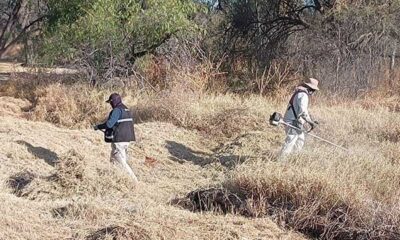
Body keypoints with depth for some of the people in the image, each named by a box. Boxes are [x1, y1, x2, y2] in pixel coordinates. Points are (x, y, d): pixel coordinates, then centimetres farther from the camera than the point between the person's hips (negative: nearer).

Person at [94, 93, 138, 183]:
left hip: (119, 140, -9)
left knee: (121, 162, -5)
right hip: (126, 139, 9)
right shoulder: (126, 110, 15)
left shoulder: (117, 110, -14)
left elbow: (109, 124, -22)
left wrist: (98, 127, -6)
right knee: (113, 159, 19)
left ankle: (135, 181, -10)